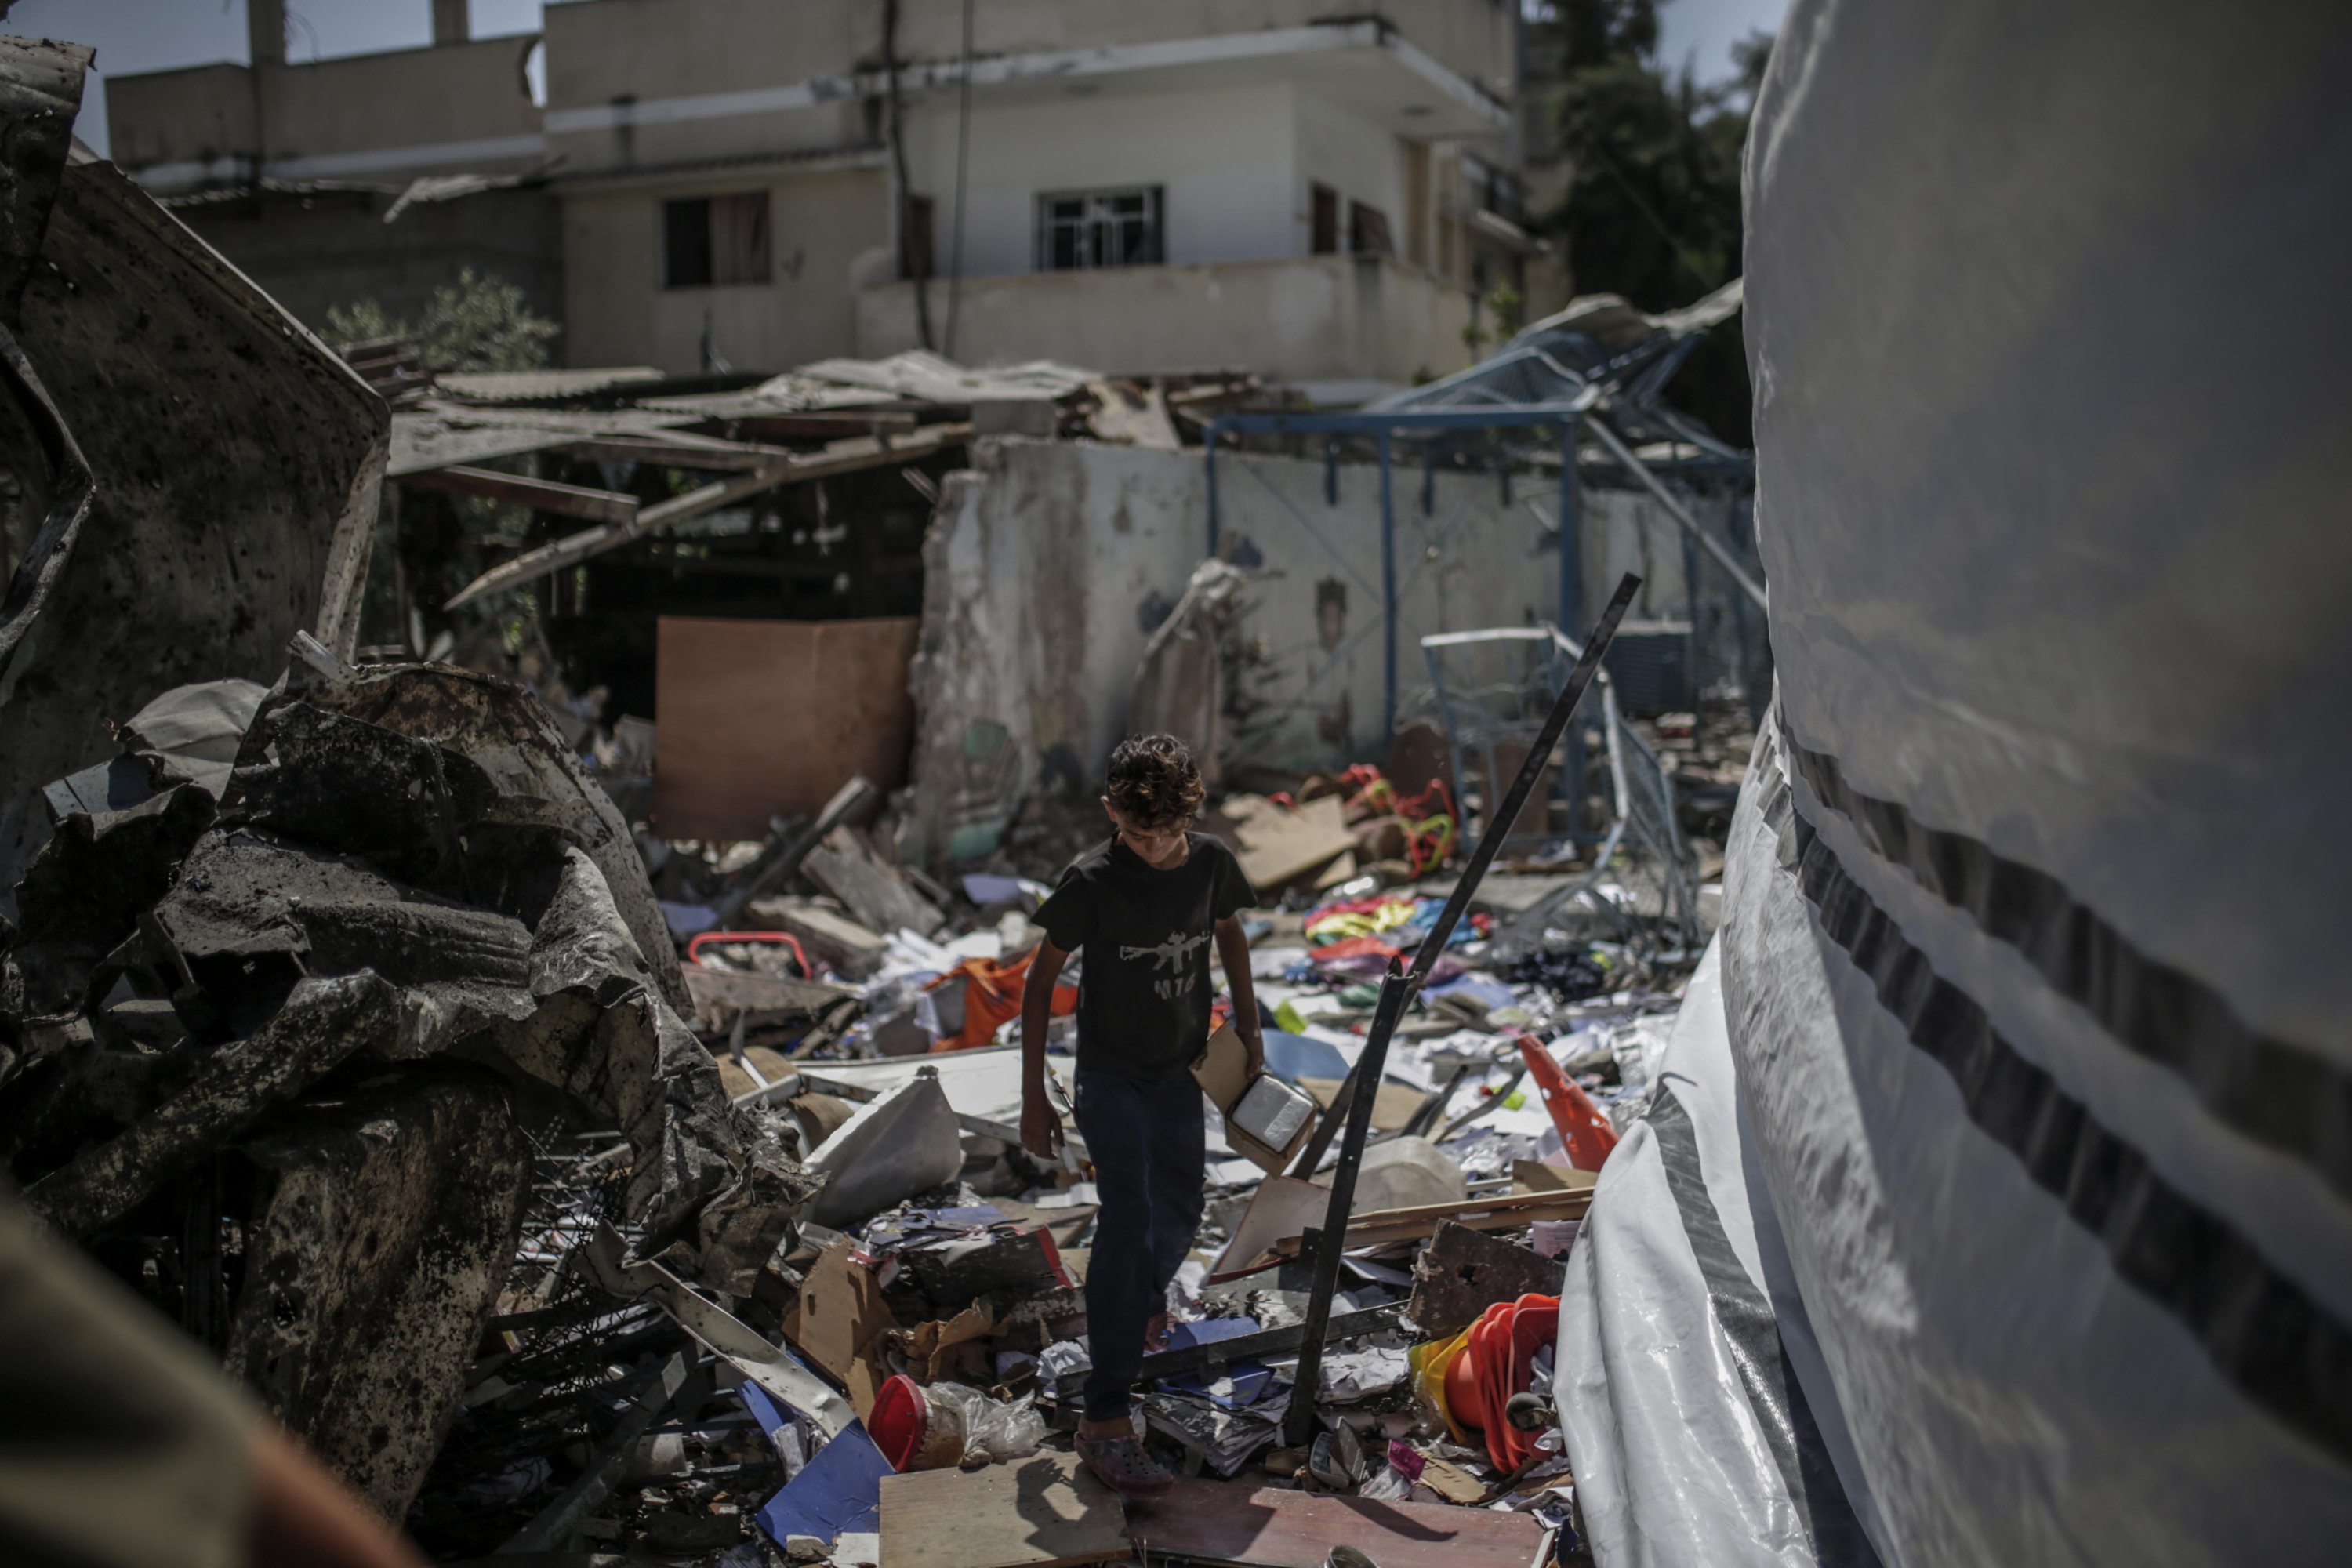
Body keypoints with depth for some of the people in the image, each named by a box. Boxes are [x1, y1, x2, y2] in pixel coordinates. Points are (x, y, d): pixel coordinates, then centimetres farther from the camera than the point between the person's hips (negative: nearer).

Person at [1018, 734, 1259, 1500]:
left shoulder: (1211, 863, -8)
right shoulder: (1091, 881, -20)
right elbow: (1041, 980, -11)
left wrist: (1248, 1024, 13)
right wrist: (1033, 1094, -11)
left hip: (1182, 1072, 5)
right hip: (1111, 1078, -5)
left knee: (1178, 1216, 18)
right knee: (1128, 1220, -20)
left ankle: (1136, 1309, 52)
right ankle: (1104, 1419, -17)